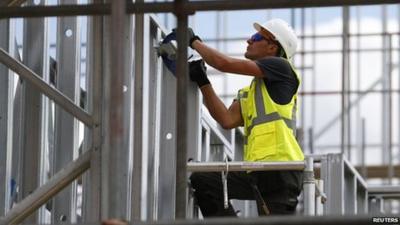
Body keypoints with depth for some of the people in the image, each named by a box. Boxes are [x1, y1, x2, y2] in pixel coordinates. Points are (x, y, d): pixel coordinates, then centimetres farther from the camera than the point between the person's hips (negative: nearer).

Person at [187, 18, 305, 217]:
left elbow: (226, 64, -7)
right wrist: (202, 82, 9)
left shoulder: (281, 67, 0)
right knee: (203, 180, -2)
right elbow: (228, 120, 9)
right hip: (257, 172, 8)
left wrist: (194, 41, 6)